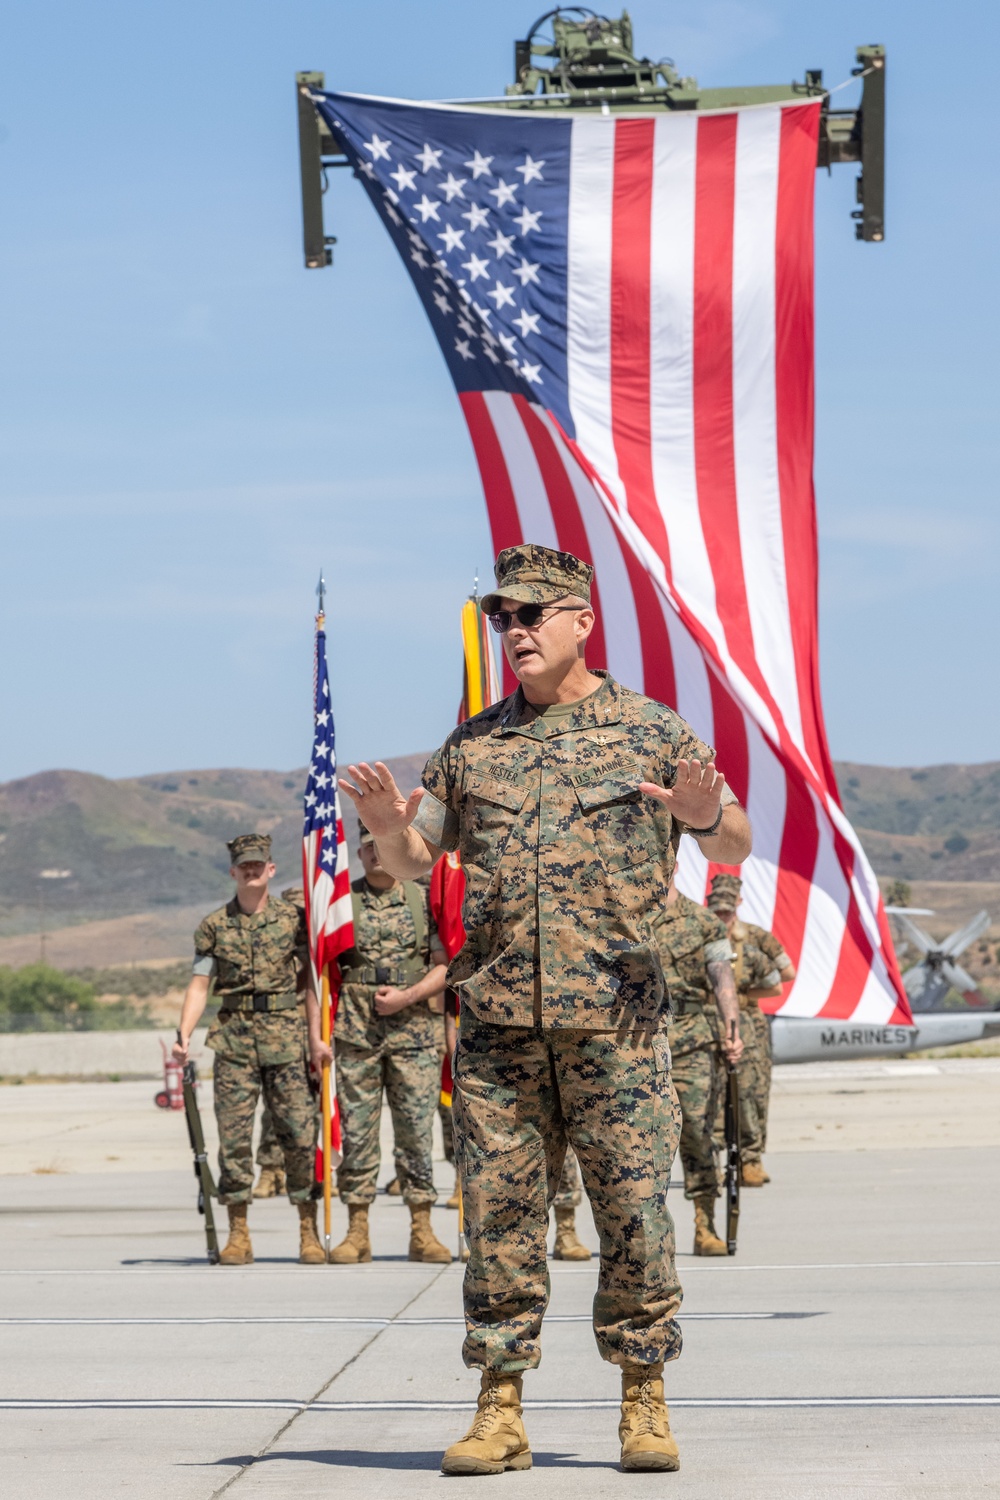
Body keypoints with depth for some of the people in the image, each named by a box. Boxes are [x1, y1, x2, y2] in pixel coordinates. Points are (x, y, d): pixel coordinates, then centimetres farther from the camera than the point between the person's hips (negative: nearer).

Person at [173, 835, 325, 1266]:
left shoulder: (292, 919, 6)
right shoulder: (215, 926, 8)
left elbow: (311, 979, 7)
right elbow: (199, 985, 7)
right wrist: (184, 1034, -7)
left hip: (285, 1038, -1)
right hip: (234, 1039, 1)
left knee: (299, 1133, -3)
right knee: (234, 1136, -1)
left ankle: (309, 1231, 4)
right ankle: (238, 1234, 5)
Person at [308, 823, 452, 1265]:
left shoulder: (424, 901, 7)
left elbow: (445, 967, 5)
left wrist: (407, 996, -10)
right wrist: (315, 1033, -1)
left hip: (414, 1031, 0)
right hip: (356, 1032, 0)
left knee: (417, 1130, 0)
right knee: (356, 1131, 1)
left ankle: (422, 1230, 5)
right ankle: (357, 1232, 6)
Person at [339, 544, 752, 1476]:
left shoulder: (652, 732, 5)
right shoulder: (472, 745, 13)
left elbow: (737, 850, 8)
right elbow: (410, 863, 18)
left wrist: (706, 818, -16)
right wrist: (389, 828, -6)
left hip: (615, 1021, -2)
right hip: (498, 1023, 3)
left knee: (634, 1210, -1)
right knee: (498, 1215, 1)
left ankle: (644, 1402, 9)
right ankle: (500, 1411, 6)